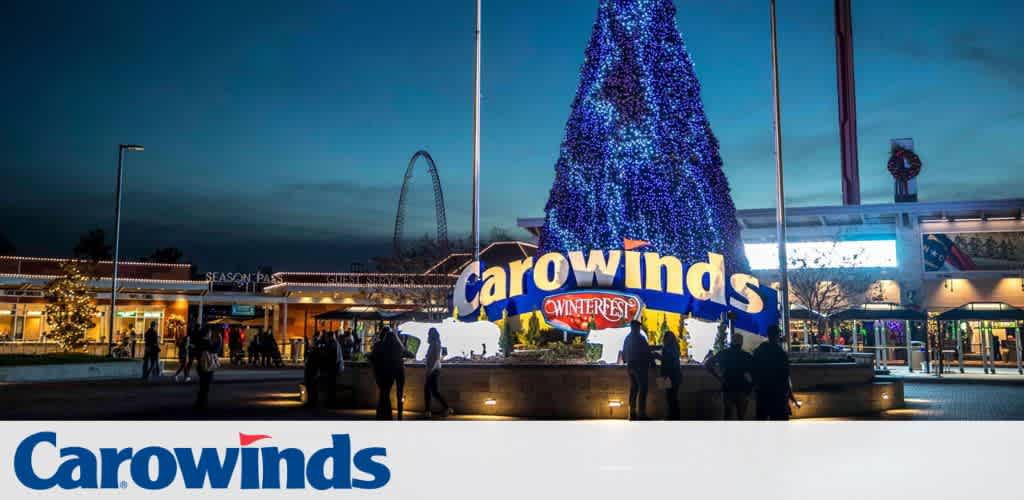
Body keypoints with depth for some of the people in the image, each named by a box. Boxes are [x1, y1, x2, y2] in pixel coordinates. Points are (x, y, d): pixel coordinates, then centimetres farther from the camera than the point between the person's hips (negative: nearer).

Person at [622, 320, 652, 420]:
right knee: (642, 390, -6)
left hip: (630, 366, 8)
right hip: (640, 366, -8)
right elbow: (647, 352, -12)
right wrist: (651, 361, 2)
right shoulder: (640, 338, -12)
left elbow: (624, 353, 15)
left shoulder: (627, 338, 10)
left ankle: (632, 413, 14)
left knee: (633, 389, 13)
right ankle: (641, 413, -10)